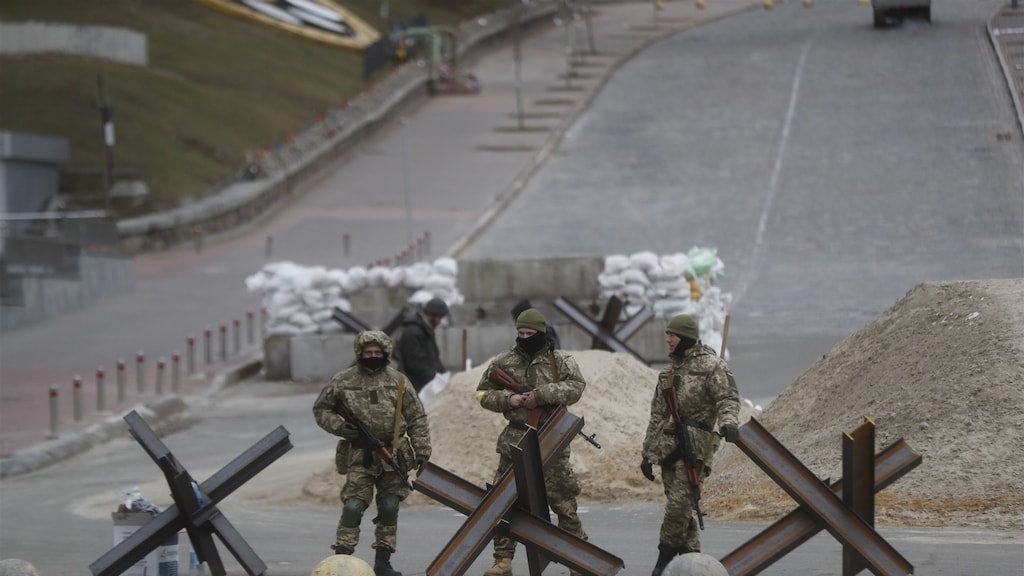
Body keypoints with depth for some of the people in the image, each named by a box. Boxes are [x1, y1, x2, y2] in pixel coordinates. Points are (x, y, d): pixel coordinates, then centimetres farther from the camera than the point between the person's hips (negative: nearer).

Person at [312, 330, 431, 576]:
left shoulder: (398, 381, 3)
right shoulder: (343, 381, 0)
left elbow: (417, 418, 7)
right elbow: (321, 409, 10)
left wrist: (422, 451, 2)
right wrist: (339, 426, -7)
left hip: (392, 454, 2)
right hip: (360, 454, -2)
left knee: (389, 508, 6)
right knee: (353, 507, -11)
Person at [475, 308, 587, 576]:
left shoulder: (559, 360, 1)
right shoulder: (503, 362, 6)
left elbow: (575, 387, -12)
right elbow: (483, 393, 8)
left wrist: (540, 395, -21)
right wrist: (507, 399, -11)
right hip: (514, 442, 2)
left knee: (563, 499, 0)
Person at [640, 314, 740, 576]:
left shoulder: (711, 365, -2)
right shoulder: (669, 371, 21)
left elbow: (728, 398, -12)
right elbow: (657, 414, 23)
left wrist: (728, 421, -34)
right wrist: (647, 453, 21)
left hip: (694, 444, -7)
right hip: (668, 444, 7)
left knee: (679, 504, -13)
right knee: (680, 506, 6)